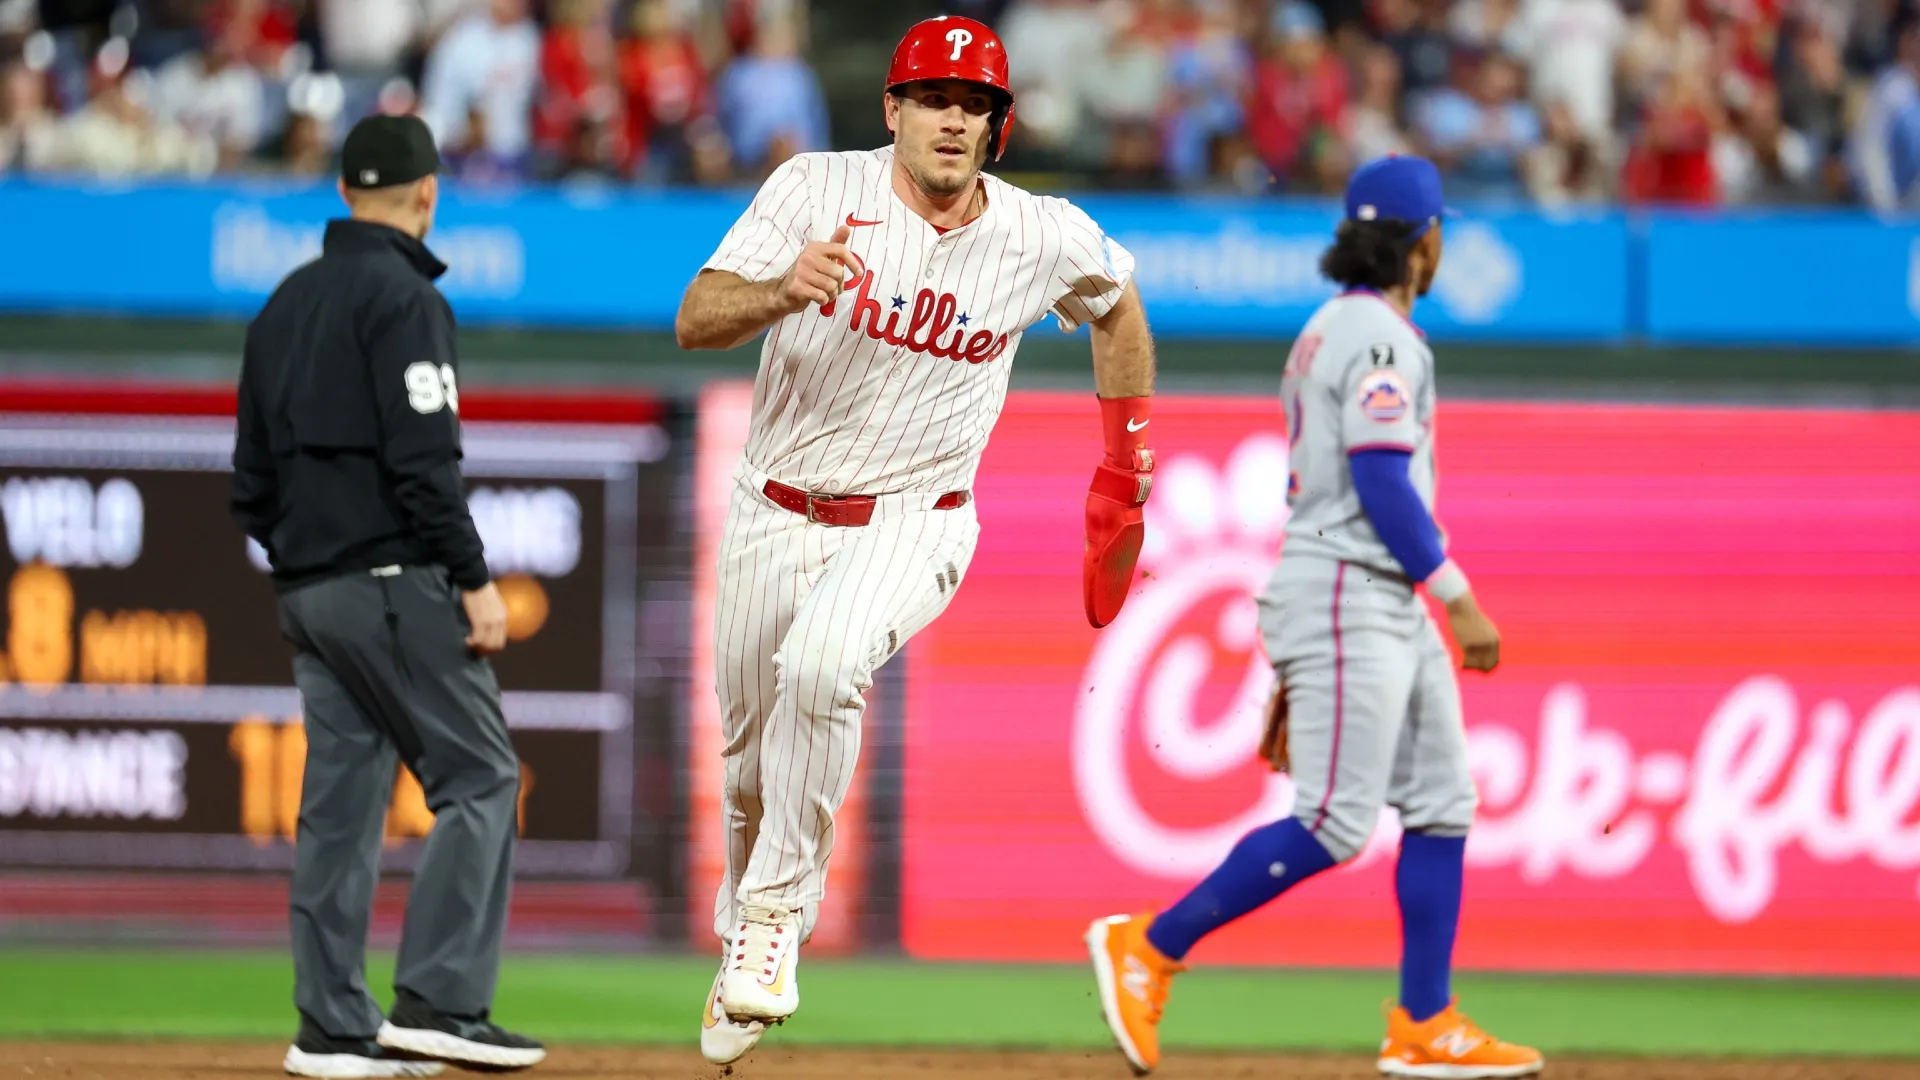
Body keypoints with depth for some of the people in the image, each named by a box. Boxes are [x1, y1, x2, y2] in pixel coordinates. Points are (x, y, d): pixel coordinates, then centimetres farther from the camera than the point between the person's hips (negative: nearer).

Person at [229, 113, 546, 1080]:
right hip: (392, 578, -8)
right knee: (479, 780, -6)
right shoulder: (403, 296, -10)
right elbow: (423, 457, -18)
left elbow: (252, 474, 18)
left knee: (339, 801, 8)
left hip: (306, 591, 8)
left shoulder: (285, 304, 16)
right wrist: (474, 580, -16)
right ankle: (440, 1001, -14)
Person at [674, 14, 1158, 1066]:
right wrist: (782, 291, -42)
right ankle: (740, 945, 41)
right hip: (774, 514, 2)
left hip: (911, 523, -2)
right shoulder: (815, 189, -13)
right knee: (751, 751, 13)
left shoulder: (1045, 239, -9)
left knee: (820, 663, -32)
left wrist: (1130, 467, 15)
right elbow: (695, 320, -21)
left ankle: (776, 914, -18)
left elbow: (1118, 304, 14)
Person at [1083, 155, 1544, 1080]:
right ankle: (1150, 946, -7)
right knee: (1336, 823, -12)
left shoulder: (1330, 332, 19)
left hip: (1390, 609, 10)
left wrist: (1293, 670, 22)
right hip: (1348, 596, -10)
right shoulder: (1377, 335, -11)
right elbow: (1381, 480, -20)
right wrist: (1457, 597, -17)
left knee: (1442, 804, 7)